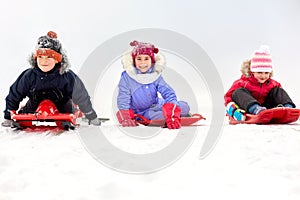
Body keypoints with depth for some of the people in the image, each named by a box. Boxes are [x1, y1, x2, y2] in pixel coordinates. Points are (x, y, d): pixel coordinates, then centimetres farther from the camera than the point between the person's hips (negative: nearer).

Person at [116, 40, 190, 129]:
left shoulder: (155, 75, -2)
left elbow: (168, 93, -10)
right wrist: (126, 119, -27)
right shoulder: (127, 77, -10)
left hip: (156, 108, 4)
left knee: (184, 106, -11)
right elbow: (123, 99, -11)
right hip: (137, 113, -3)